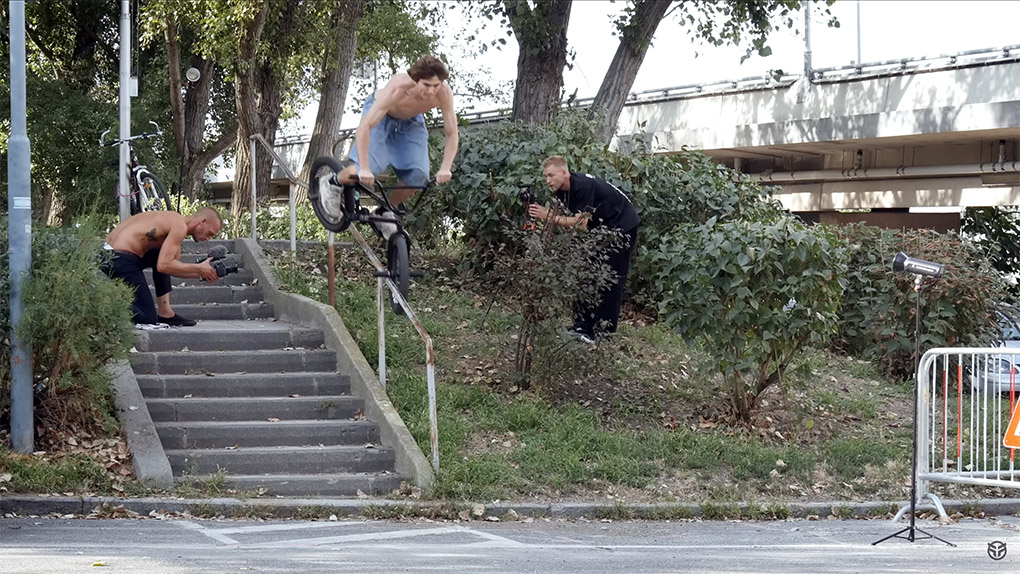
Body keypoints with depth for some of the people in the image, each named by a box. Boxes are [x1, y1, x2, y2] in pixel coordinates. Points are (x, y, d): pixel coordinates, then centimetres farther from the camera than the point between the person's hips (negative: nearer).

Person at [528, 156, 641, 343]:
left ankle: (604, 333, -8)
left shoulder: (583, 186, -30)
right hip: (601, 228, 10)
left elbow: (581, 223, -33)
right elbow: (571, 220, -2)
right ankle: (583, 327, 10)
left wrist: (549, 217, -34)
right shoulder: (562, 190, -2)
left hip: (623, 227, -10)